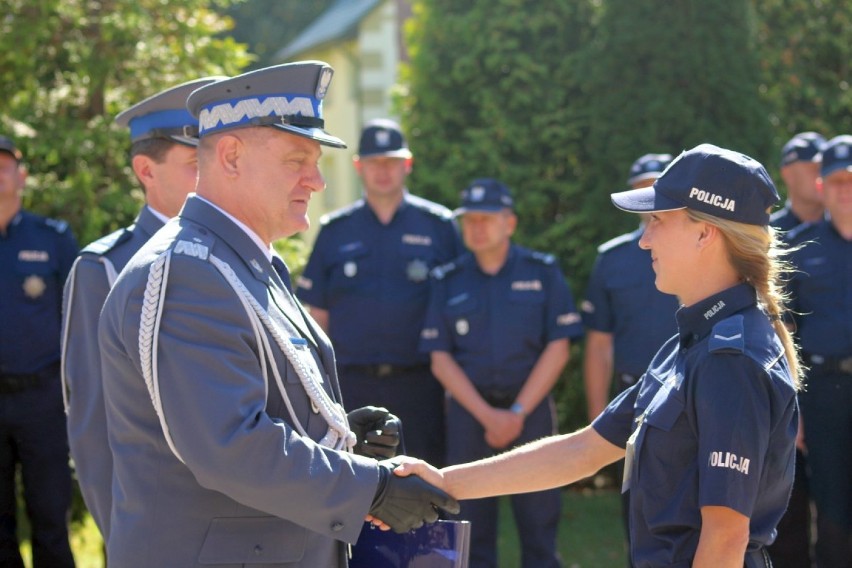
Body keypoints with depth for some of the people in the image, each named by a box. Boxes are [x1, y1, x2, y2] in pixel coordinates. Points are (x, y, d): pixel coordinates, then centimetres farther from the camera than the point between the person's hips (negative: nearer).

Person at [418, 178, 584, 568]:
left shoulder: (543, 273, 4)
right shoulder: (447, 282, 7)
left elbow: (558, 349, -1)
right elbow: (440, 359, 2)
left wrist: (518, 412, -9)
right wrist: (487, 415, -8)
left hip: (530, 408, -1)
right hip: (468, 411, 1)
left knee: (539, 520, -1)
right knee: (471, 525, 3)